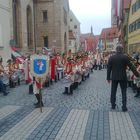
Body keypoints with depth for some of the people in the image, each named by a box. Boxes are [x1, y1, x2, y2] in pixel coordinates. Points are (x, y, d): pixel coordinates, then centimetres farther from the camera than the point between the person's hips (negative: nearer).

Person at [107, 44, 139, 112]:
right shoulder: (125, 57, -9)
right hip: (123, 77, -2)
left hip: (114, 77, 2)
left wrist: (108, 77, 7)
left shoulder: (111, 57, -3)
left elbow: (109, 68, 0)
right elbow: (131, 66, -6)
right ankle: (124, 107, 6)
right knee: (124, 92, 6)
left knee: (113, 91, 13)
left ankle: (113, 105, 20)